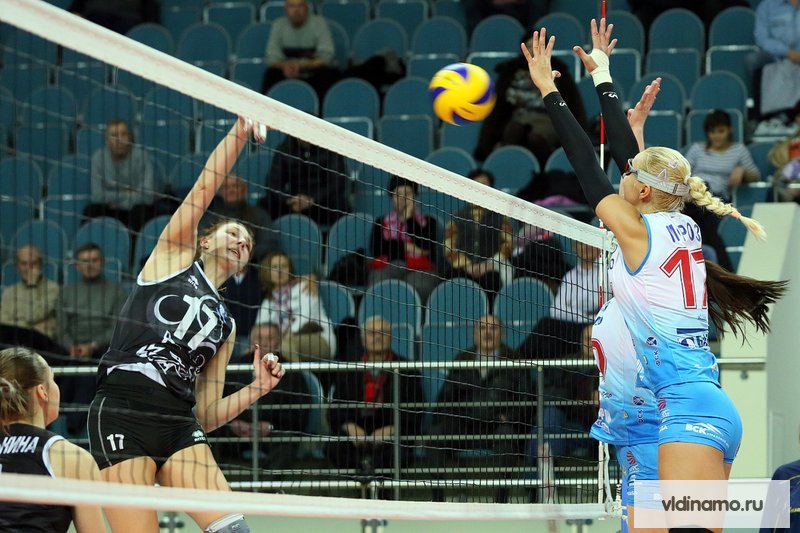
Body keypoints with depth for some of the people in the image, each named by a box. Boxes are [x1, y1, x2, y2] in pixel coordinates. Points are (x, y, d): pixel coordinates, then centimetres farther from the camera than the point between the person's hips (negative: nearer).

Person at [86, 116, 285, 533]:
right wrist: (239, 134, -6)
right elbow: (203, 190, 2)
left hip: (179, 424, 5)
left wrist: (257, 388, 6)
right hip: (122, 414, -5)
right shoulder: (175, 256, 15)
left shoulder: (226, 324, 24)